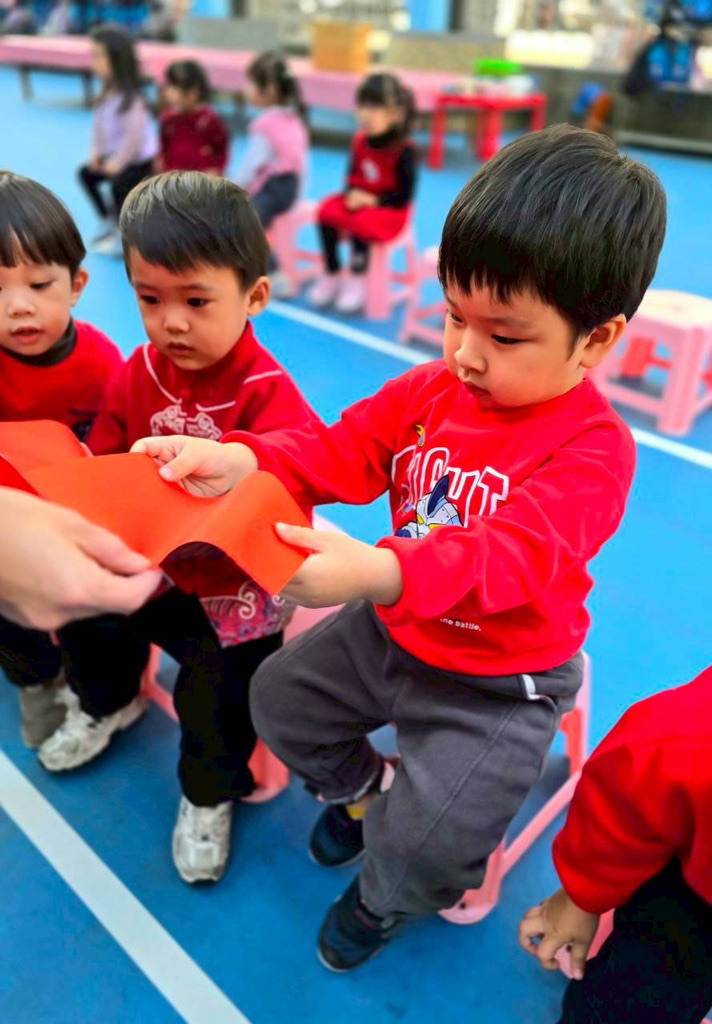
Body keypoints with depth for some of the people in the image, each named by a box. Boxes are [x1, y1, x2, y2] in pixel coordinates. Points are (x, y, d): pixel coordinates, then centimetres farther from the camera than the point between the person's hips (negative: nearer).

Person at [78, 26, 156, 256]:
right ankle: (107, 221, 22)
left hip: (140, 159, -9)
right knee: (86, 173, 8)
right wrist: (97, 151, -1)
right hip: (114, 155, 9)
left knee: (119, 186, -25)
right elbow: (99, 123, 10)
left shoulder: (131, 99, -26)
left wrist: (117, 163, -23)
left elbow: (134, 135, -28)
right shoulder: (107, 93, 1)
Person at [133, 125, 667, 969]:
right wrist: (242, 460, -33)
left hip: (498, 685, -5)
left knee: (424, 844, -13)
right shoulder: (432, 388, -5)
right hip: (390, 631, 6)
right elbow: (341, 448, -13)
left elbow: (510, 552, -39)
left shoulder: (591, 449, -24)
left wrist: (376, 572, -56)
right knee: (278, 695, 13)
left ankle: (385, 895, 27)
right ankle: (360, 786, 42)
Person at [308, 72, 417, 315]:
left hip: (387, 208, -6)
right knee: (326, 213, -18)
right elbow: (352, 176, 11)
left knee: (360, 223, -34)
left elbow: (404, 195, -15)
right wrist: (351, 194, -12)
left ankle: (357, 281, -12)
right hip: (358, 200, 6)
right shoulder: (360, 140, 2)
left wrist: (372, 200, -21)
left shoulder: (405, 149, -16)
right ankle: (331, 276, -5)